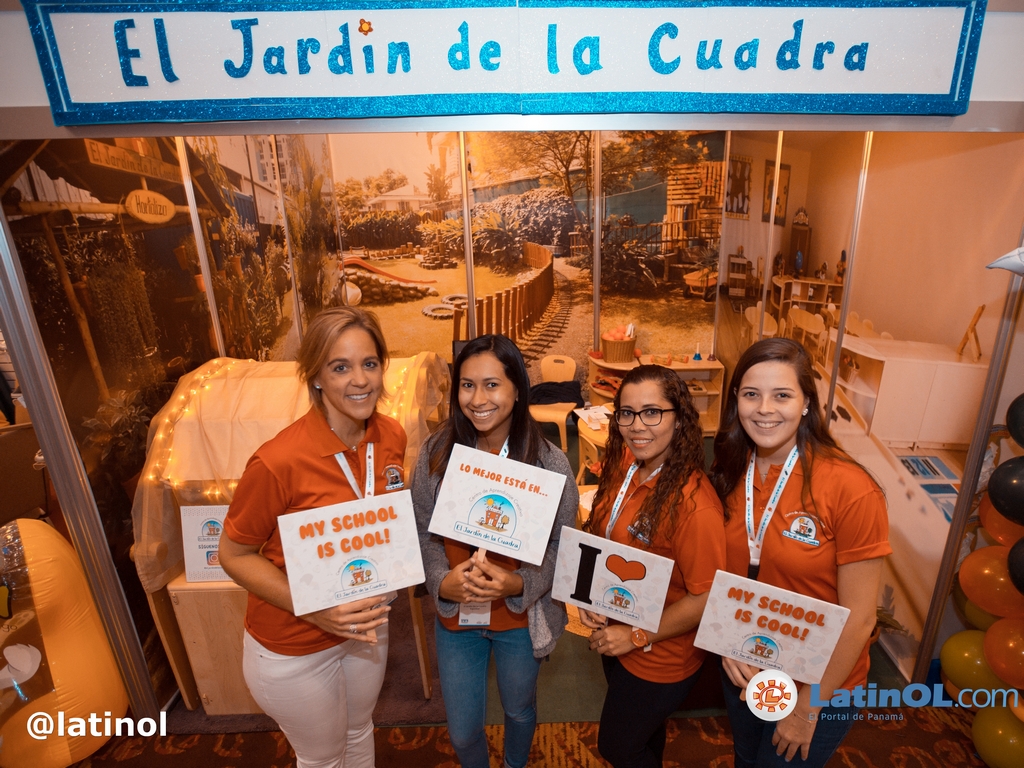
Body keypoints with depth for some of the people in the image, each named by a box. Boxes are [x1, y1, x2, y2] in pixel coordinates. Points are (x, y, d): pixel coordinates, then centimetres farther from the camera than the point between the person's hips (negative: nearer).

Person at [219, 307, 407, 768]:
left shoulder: (391, 436, -13)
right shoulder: (278, 461, -31)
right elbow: (234, 555, -18)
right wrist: (313, 609, -28)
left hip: (365, 622, 5)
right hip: (293, 647, -5)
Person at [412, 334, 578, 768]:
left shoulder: (548, 462, -19)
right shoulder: (437, 453, -13)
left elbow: (564, 545, -11)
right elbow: (422, 530, -5)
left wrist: (519, 583, -26)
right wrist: (442, 580, -21)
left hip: (520, 616, -1)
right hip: (455, 614, 1)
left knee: (519, 710, 27)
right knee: (462, 732, 19)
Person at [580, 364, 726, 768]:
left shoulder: (693, 503, -33)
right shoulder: (624, 466, -10)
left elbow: (708, 598, -27)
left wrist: (637, 637, -20)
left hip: (659, 658, -6)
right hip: (614, 635, 6)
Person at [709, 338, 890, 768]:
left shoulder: (850, 490, -26)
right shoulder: (731, 474, -10)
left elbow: (858, 619, -19)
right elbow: (724, 571, 1)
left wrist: (808, 708, -12)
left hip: (818, 685, -4)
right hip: (744, 670, 5)